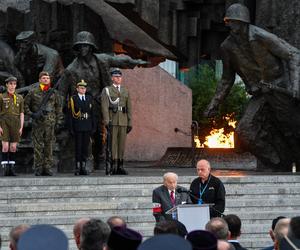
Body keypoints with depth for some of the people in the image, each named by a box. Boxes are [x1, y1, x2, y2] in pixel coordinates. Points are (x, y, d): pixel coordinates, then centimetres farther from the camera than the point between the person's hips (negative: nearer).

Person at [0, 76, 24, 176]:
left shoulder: (20, 98, 10)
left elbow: (21, 114, 9)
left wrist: (21, 127, 0)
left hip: (15, 124, 3)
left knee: (13, 147, 1)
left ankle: (11, 169, 7)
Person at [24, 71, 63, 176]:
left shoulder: (54, 93, 10)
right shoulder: (33, 92, 4)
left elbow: (58, 107, 14)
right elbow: (25, 104, 10)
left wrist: (58, 120, 8)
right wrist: (30, 114, -3)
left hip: (50, 122, 2)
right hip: (37, 122, -2)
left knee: (49, 145, 2)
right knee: (38, 146, -2)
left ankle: (47, 167, 7)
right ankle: (38, 168, 1)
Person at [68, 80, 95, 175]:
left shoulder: (89, 98, 12)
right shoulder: (73, 99, 1)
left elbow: (92, 113, 13)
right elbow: (70, 114, -2)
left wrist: (93, 126, 7)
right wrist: (71, 127, -8)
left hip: (87, 127, 4)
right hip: (78, 127, -3)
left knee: (85, 147, 5)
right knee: (78, 147, -3)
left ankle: (83, 167, 10)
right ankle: (78, 167, 1)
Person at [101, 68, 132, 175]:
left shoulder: (125, 91, 16)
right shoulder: (107, 90, 3)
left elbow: (129, 108, 15)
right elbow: (104, 107, -6)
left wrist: (130, 123, 9)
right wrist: (106, 121, -16)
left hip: (123, 121, 4)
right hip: (112, 121, -4)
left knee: (122, 143, 4)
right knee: (112, 143, -7)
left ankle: (120, 167, 7)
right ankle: (113, 167, -7)